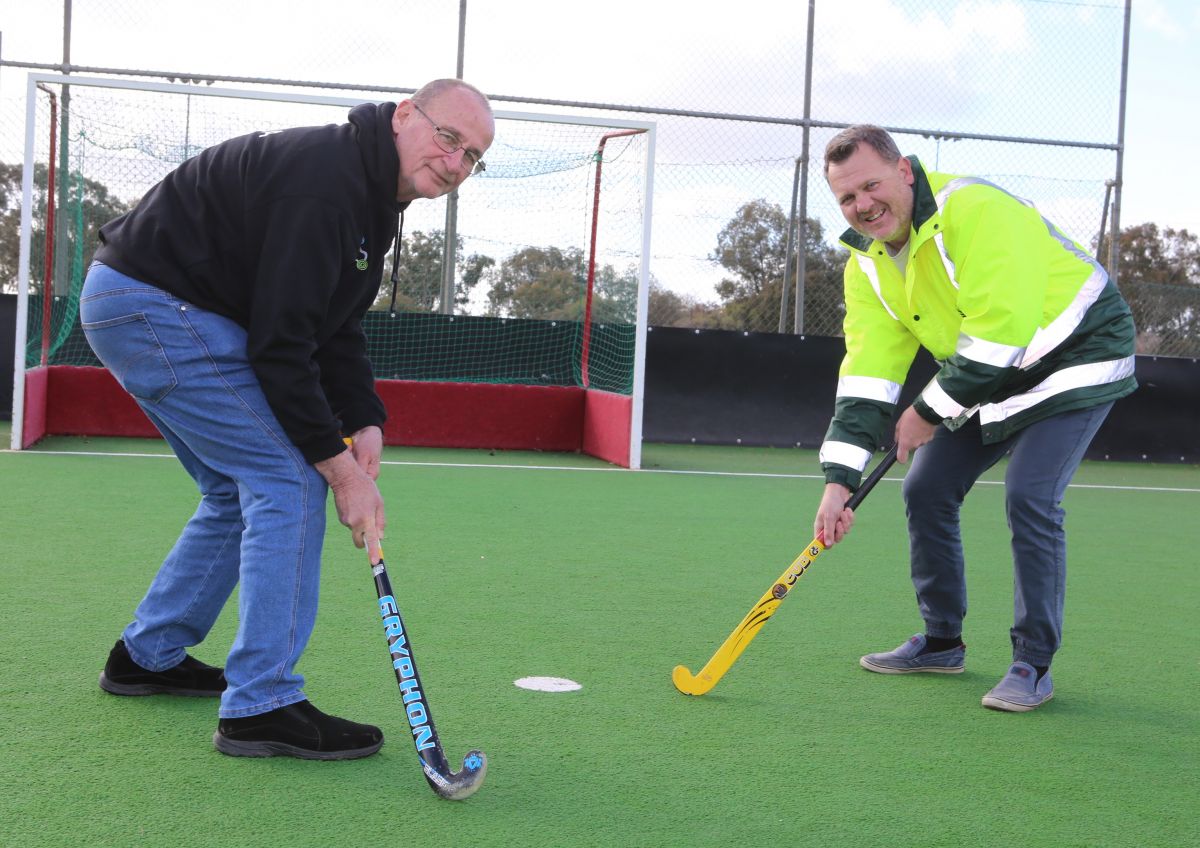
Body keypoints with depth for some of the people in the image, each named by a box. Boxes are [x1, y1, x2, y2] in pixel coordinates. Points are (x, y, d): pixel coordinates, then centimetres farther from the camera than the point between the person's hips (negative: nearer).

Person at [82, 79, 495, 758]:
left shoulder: (373, 197, 10)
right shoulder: (325, 179, -23)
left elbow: (337, 329, 12)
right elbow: (279, 344, -25)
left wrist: (364, 421, -3)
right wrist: (341, 467, -21)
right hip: (151, 304, -11)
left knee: (240, 490, 18)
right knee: (290, 480, -14)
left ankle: (149, 655, 30)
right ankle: (262, 706, -10)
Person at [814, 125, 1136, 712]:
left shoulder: (977, 212, -31)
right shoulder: (868, 262, -5)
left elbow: (1000, 335, -34)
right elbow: (867, 372, -8)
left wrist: (931, 412, -22)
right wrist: (839, 479, -17)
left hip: (1076, 354, -8)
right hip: (985, 378, 8)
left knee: (1029, 497, -21)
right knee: (926, 489, 5)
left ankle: (1033, 664, -7)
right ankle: (941, 642, 21)